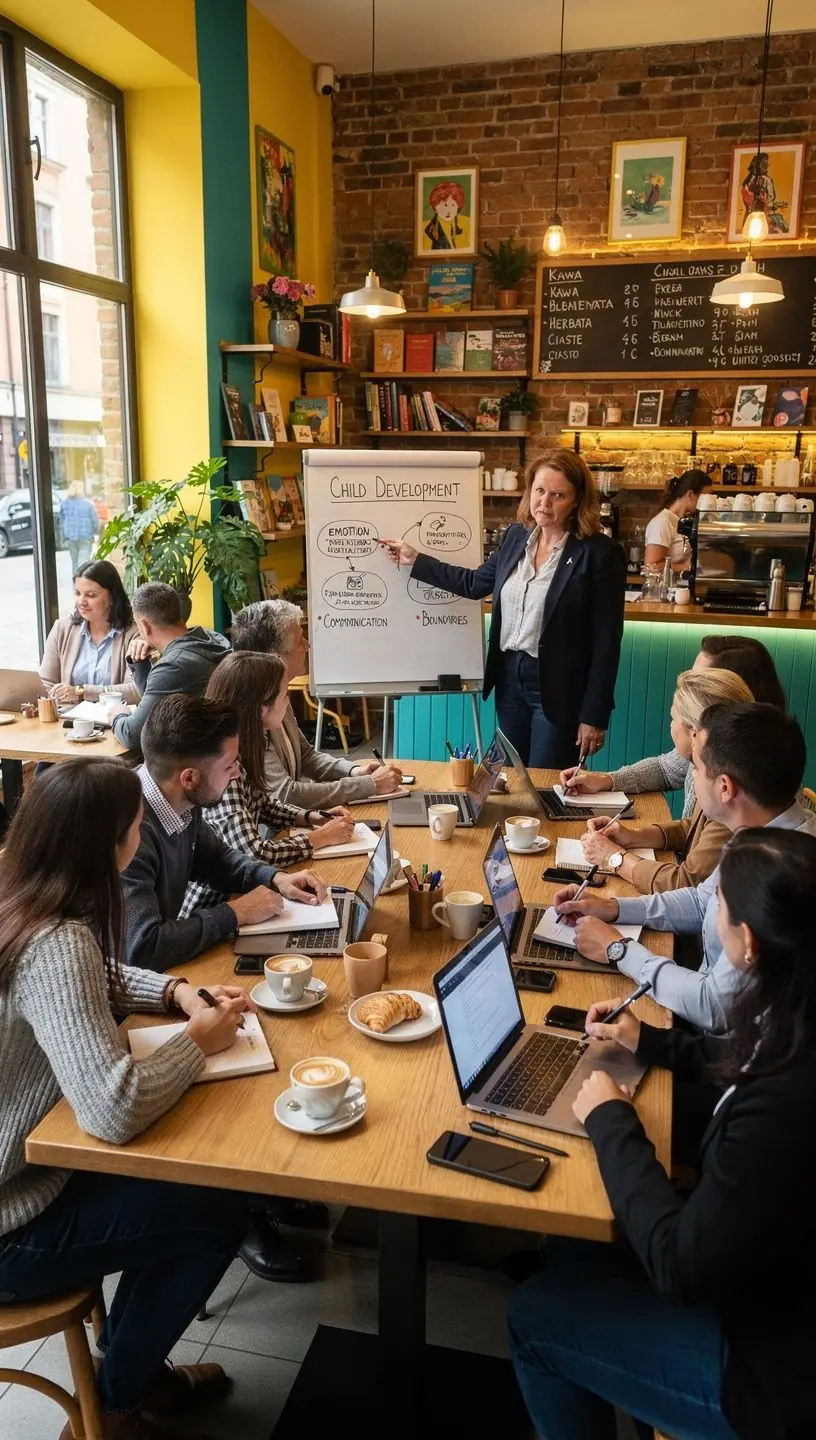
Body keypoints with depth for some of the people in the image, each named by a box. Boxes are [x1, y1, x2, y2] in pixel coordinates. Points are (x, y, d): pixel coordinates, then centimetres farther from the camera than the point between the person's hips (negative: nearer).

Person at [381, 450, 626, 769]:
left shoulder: (600, 553, -15)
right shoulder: (517, 535, 4)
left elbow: (606, 642, -14)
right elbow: (476, 583, 18)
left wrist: (594, 716, -14)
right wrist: (415, 561, 15)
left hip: (558, 687, -6)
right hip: (509, 677, 6)